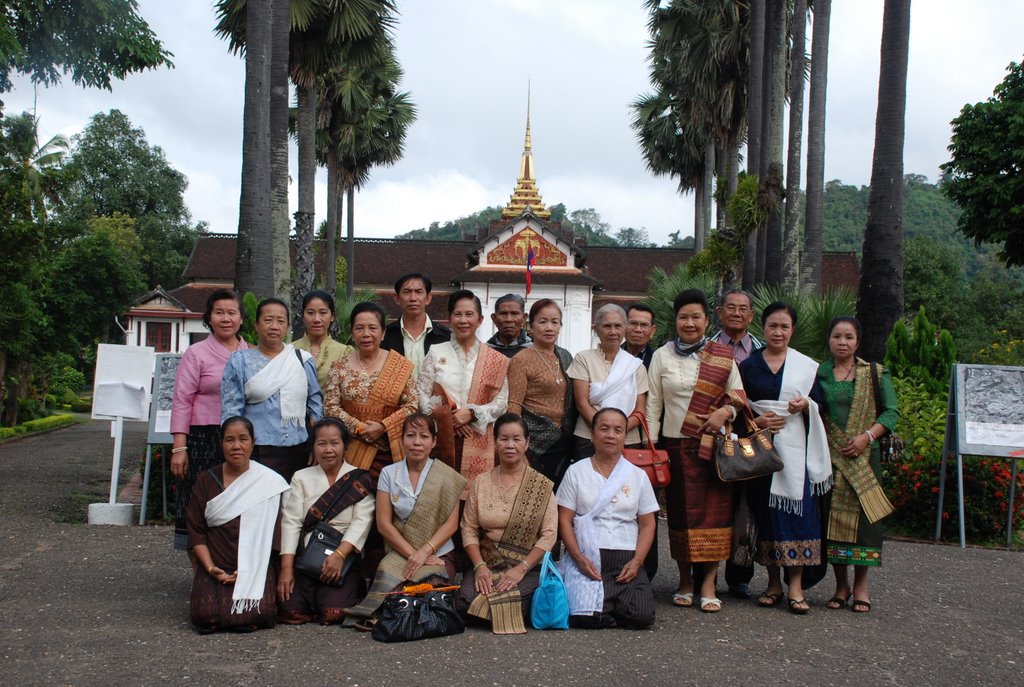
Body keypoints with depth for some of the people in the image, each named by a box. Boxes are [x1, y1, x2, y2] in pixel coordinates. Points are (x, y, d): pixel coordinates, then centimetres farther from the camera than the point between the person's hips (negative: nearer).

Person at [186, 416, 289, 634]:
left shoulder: (270, 482, 1)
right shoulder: (206, 481, 9)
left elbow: (272, 534, -2)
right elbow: (196, 531, 6)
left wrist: (247, 571, -11)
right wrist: (210, 568, -8)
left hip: (256, 567, -1)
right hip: (215, 567, 2)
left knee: (253, 616, -23)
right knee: (206, 614, -21)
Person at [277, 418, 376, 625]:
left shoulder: (359, 480, 4)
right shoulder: (302, 478, 11)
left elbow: (362, 521, -7)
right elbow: (291, 522, 2)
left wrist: (339, 554, -22)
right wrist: (286, 568, -9)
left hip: (344, 560, -2)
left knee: (333, 613, -21)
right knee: (291, 612, -15)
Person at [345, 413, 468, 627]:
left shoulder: (446, 477, 3)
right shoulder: (389, 473, 7)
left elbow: (451, 523, -2)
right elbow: (384, 523, 1)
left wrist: (425, 551, -18)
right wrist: (412, 554, -11)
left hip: (438, 555, 0)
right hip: (399, 553, 0)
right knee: (388, 572, -35)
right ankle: (378, 614, -15)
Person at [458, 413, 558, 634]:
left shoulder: (541, 486, 0)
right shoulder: (480, 483, 9)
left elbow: (549, 535, -6)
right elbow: (469, 529, 5)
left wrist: (521, 569, -16)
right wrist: (480, 566, -11)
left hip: (529, 567, -2)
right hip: (486, 564, 2)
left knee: (508, 605, -31)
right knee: (466, 602, -25)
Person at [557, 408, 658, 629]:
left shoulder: (638, 476, 12)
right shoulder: (576, 472, 8)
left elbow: (647, 524, 10)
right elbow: (564, 520, 3)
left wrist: (636, 562, -6)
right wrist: (579, 559, -12)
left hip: (627, 561, 2)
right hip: (587, 558, -2)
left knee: (641, 616, -22)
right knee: (584, 617, -26)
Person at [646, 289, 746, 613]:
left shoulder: (722, 356, 7)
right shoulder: (662, 356, 7)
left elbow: (739, 396, 10)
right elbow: (652, 404, 6)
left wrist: (725, 411, -11)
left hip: (714, 445, 0)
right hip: (676, 445, 0)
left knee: (714, 511, -4)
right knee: (681, 511, 3)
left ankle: (708, 583, 3)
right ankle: (685, 581, 14)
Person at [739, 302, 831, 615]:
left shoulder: (806, 366, 9)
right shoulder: (748, 366, 9)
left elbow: (820, 406, 9)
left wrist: (806, 406, -13)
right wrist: (755, 421, -10)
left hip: (795, 448, -1)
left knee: (796, 507, -6)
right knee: (765, 510, 2)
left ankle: (796, 586, -2)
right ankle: (774, 583, 12)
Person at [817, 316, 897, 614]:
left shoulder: (875, 374, 5)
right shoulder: (819, 374, 8)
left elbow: (891, 411, 1)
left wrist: (867, 436, -11)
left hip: (863, 456, -1)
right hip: (828, 456, 1)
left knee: (862, 514, -3)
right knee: (833, 514, 2)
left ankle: (861, 584, 10)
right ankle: (841, 584, 13)